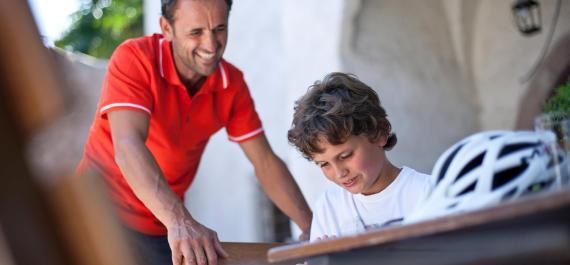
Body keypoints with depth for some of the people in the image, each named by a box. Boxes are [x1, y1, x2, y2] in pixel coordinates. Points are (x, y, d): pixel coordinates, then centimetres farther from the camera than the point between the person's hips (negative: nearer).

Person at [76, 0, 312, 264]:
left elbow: (265, 162, -2)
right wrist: (179, 221, -48)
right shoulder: (133, 59, -19)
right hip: (102, 208, -3)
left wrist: (310, 226, -16)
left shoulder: (232, 83, -6)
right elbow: (127, 145, -33)